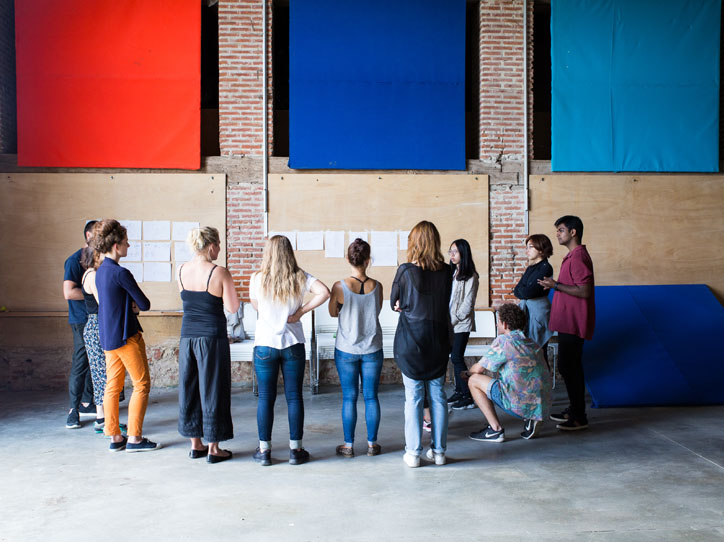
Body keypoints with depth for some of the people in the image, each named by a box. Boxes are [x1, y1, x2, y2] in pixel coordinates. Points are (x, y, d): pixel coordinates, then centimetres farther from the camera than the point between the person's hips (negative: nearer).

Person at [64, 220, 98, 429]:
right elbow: (69, 292, -19)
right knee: (81, 363, -5)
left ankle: (87, 403, 22)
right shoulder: (75, 260, -10)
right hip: (82, 320, -7)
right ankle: (73, 411, 2)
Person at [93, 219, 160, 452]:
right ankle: (134, 438, 4)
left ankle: (114, 437, 19)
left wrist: (130, 306, 2)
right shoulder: (121, 273, -19)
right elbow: (145, 304, -15)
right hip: (126, 335, -9)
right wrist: (136, 305, 6)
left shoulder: (100, 270, 10)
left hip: (107, 336, 9)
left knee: (112, 386, 12)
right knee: (141, 384, 1)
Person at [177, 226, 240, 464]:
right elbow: (233, 307, -11)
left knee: (189, 389, 14)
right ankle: (213, 449, 11)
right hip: (212, 337, -5)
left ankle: (195, 444, 24)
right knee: (212, 390, 4)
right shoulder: (219, 273, -14)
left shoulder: (182, 270, 3)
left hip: (187, 335, 5)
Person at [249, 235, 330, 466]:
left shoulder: (257, 278, -5)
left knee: (265, 397, 7)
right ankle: (295, 449, 13)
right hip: (293, 344, 1)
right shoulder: (299, 278, -5)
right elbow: (324, 292, -16)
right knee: (294, 396, 7)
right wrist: (300, 312, -10)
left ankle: (264, 450, 13)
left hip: (264, 345, 0)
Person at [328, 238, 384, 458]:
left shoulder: (339, 287, -13)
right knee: (371, 396, 10)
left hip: (346, 350, -1)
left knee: (349, 397, 7)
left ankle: (349, 445, 14)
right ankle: (372, 443, 18)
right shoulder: (376, 286, -8)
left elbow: (333, 313, 2)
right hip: (372, 349, 2)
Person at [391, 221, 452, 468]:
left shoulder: (405, 270, -10)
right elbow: (446, 304, 9)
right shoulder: (446, 271, -2)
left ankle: (413, 452, 8)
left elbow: (394, 303, 2)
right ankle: (439, 451, 17)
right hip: (439, 339, 3)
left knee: (413, 396, 3)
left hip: (411, 340, -3)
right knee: (438, 394, 10)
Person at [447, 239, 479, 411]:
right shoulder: (452, 273, 13)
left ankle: (469, 396, -4)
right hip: (451, 323, 7)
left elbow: (468, 303, -12)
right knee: (455, 357, 9)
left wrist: (454, 319, -13)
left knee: (457, 358, -9)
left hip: (462, 324, -7)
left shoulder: (470, 276, -9)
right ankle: (459, 390, 18)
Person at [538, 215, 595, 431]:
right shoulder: (573, 255, 17)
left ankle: (579, 417, 1)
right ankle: (574, 410, 26)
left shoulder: (578, 257, -17)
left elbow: (584, 291, -24)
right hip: (568, 322, 11)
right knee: (569, 367, 16)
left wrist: (556, 285, -20)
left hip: (573, 323, -11)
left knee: (570, 367, -6)